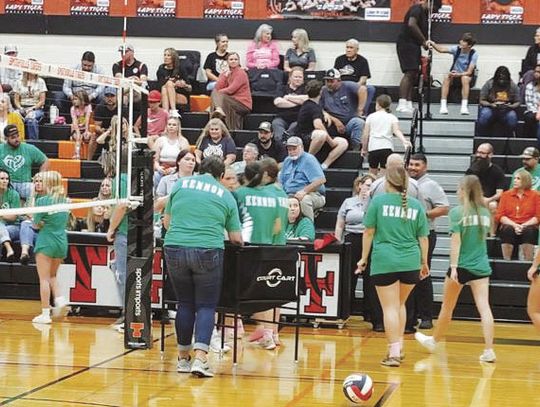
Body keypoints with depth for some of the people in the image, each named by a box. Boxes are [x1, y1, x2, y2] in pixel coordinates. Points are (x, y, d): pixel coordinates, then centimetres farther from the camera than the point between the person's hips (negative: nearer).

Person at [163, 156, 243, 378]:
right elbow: (236, 237, 10)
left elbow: (166, 222, 18)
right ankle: (200, 357, -11)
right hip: (207, 251, -2)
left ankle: (183, 357, 22)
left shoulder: (181, 184, 11)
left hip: (174, 249, 2)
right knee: (206, 306, 5)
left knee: (185, 304, 15)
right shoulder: (226, 196, 9)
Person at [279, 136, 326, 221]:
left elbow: (321, 180, -14)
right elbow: (281, 182, 26)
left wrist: (304, 191, -24)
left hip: (312, 194, -6)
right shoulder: (287, 161, 22)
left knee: (304, 200, -40)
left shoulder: (309, 159, -2)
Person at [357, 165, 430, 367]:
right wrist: (424, 262, 18)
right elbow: (423, 237, 8)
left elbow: (369, 232, -1)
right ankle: (399, 347, 23)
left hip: (384, 261, -3)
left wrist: (364, 258, 8)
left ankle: (394, 352, -6)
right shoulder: (416, 205, 6)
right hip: (410, 262, 3)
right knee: (400, 304, 20)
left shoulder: (378, 201, -1)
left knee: (390, 307, -1)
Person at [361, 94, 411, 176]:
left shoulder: (371, 117, 10)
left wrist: (364, 149, 16)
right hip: (387, 148, -1)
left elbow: (365, 135, 7)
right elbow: (397, 131, -9)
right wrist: (404, 141, -19)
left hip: (373, 148, 1)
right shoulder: (392, 117, 8)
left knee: (372, 174, 14)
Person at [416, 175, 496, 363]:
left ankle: (434, 340, 34)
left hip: (462, 266, -3)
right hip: (481, 267, 3)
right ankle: (489, 350, -12)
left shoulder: (457, 212, -11)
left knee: (447, 307, 14)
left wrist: (453, 267, -16)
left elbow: (456, 242, -15)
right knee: (484, 307, -5)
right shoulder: (485, 212, 5)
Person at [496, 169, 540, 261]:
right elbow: (500, 215, 6)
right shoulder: (506, 194, 14)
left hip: (528, 227, -1)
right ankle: (506, 261, -32)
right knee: (508, 230, -33)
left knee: (528, 231, -34)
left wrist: (524, 225, -13)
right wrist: (514, 225, -10)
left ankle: (528, 263, -31)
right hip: (510, 226, 1)